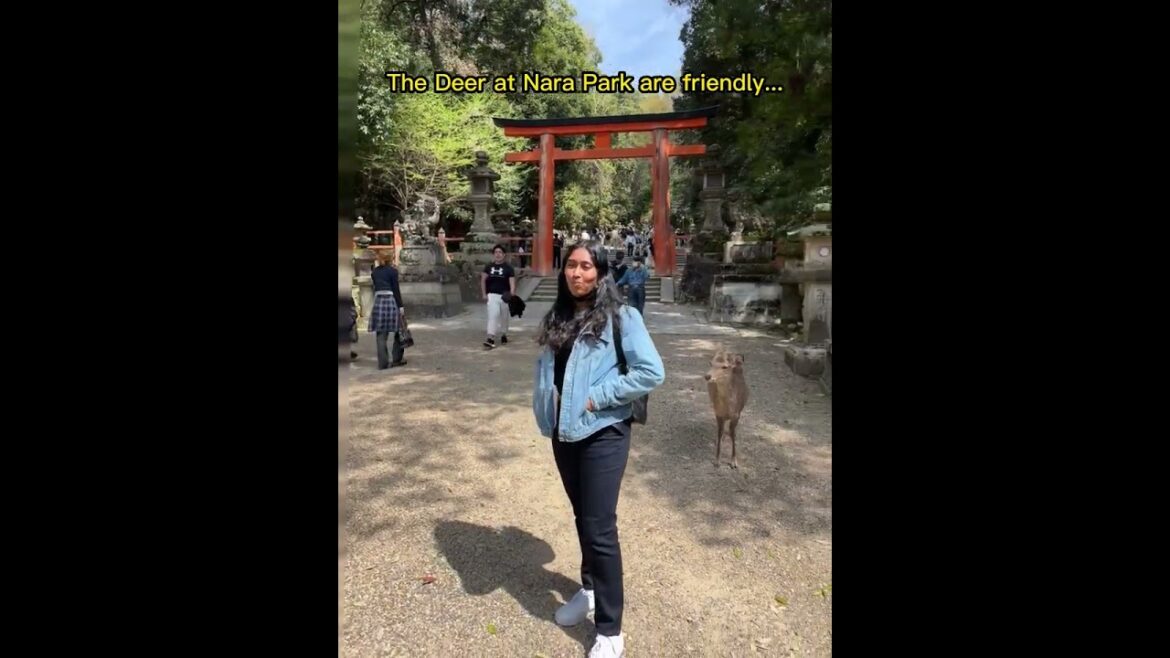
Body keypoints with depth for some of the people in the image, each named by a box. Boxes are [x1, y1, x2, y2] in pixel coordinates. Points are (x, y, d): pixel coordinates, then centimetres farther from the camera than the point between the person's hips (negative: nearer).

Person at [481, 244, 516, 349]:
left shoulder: (508, 268, -3)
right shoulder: (488, 267, 5)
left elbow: (512, 282, -12)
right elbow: (483, 280, 11)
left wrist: (512, 294, -27)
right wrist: (484, 294, 2)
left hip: (504, 295, -1)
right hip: (492, 295, 1)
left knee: (504, 317, 11)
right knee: (493, 315, -12)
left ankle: (503, 335, 32)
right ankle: (490, 338, -18)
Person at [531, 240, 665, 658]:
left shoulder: (620, 317, -11)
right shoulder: (556, 318, 7)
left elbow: (651, 372, -17)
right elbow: (544, 369, 15)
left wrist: (597, 396, -18)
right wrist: (544, 411, 0)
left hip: (603, 433, -6)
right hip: (564, 432, 6)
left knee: (599, 527, -1)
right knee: (582, 517, 21)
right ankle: (589, 587, 43)